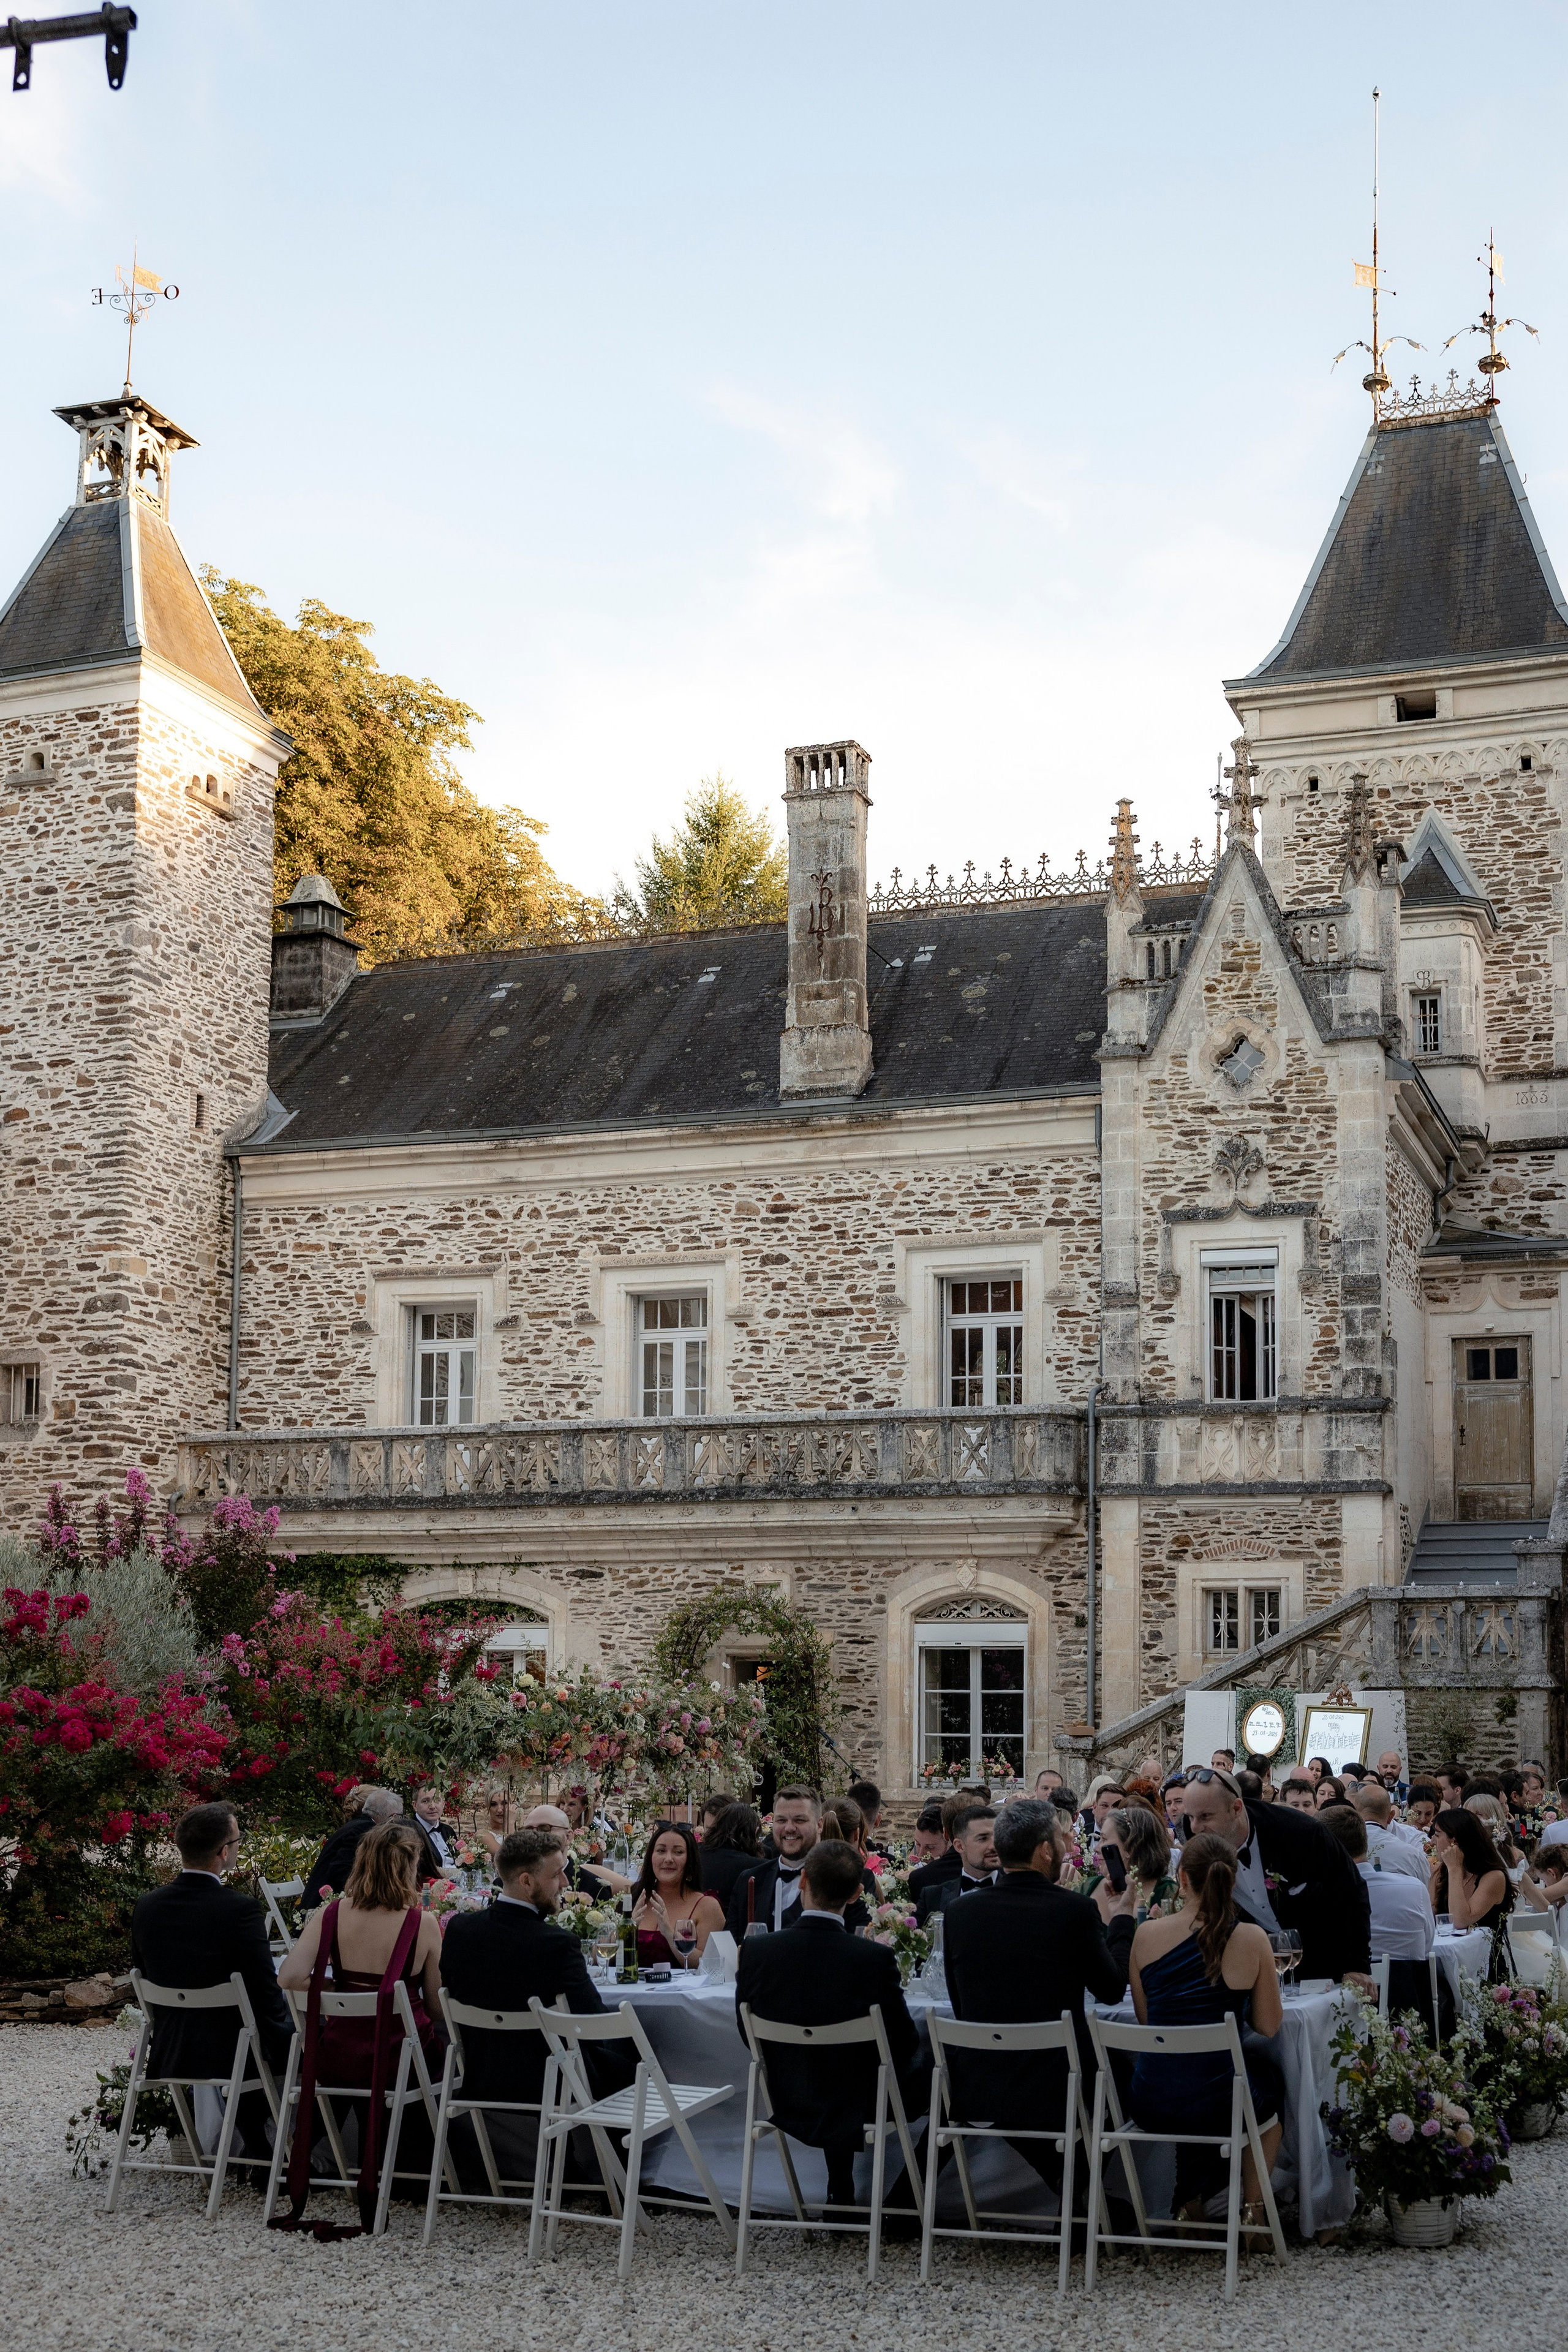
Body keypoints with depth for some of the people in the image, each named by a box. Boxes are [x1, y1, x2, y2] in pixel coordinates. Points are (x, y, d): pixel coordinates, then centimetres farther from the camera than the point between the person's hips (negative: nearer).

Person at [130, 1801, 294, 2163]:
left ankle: (251, 2144, 41)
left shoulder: (146, 1905, -5)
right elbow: (266, 1995, -18)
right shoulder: (241, 1909, -22)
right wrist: (290, 2043, 0)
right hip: (226, 2057, -6)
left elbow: (145, 1977, 9)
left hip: (168, 2055, 6)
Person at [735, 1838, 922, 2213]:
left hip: (787, 2107, 3)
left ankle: (841, 2193, 37)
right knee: (916, 2080, 27)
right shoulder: (875, 1959, -24)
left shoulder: (755, 1952, -17)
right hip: (856, 2109, -3)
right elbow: (903, 2047, -12)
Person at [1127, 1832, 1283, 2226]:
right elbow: (1269, 2027, 0)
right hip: (1217, 2105, -2)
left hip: (1150, 2105, 2)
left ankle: (1190, 2203, 40)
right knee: (1269, 2077, 34)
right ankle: (1255, 2208, 34)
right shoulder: (1251, 1939, -10)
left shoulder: (1147, 1934, -5)